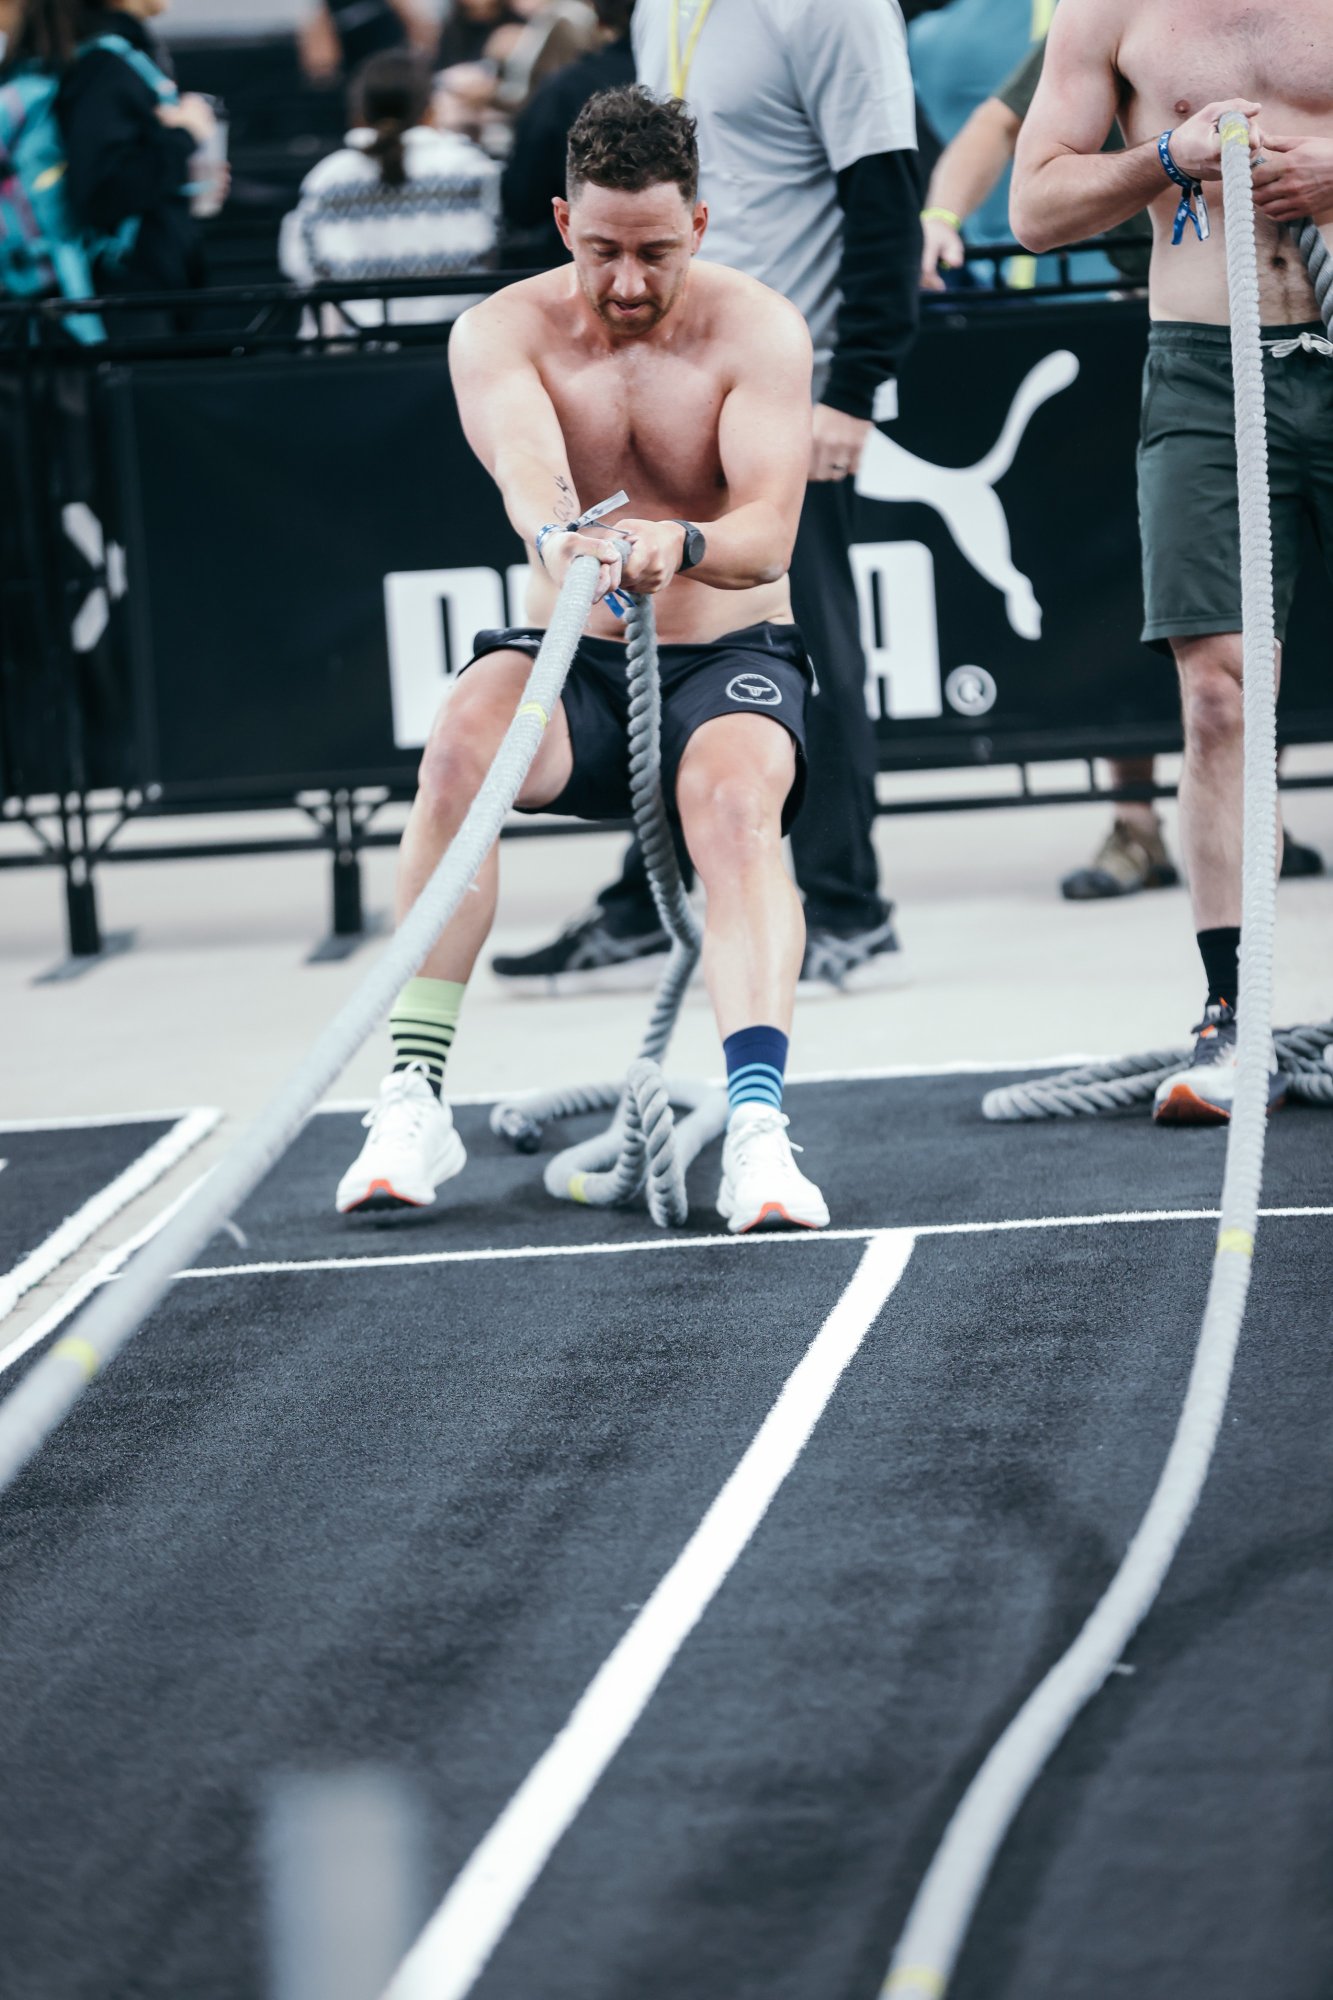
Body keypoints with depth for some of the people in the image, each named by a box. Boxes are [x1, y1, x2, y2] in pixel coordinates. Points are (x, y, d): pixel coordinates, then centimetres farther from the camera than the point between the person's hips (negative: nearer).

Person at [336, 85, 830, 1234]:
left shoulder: (758, 331, -9)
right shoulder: (503, 333, -6)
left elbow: (768, 532, -24)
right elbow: (527, 466, -29)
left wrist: (680, 545, -48)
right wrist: (563, 537, -54)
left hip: (729, 659, -1)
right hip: (571, 663, 1)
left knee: (735, 801, -35)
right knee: (465, 738, -33)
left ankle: (758, 1126, -49)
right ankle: (414, 1102, -30)